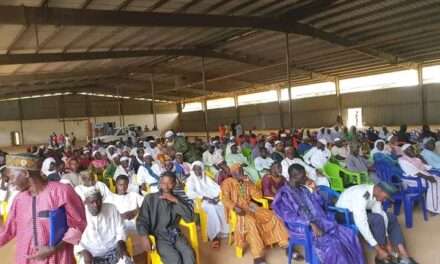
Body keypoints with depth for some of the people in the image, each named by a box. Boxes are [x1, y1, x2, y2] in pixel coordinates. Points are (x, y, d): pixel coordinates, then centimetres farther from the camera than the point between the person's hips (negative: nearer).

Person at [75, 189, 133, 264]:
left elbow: (120, 230, 6)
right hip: (92, 256, -1)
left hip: (113, 251, 1)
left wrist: (120, 244, -10)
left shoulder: (111, 209, -1)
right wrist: (84, 252, -16)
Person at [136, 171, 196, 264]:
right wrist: (145, 238, -17)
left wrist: (176, 201, -10)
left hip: (176, 234, 3)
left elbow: (190, 217, 0)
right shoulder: (150, 198, 3)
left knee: (189, 255, -25)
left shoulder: (178, 199, 11)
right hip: (159, 237, -2)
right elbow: (141, 220, 0)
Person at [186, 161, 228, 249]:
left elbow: (217, 187, 14)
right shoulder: (190, 180, 7)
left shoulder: (207, 178, 22)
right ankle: (214, 235, -28)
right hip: (200, 201, -4)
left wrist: (217, 196, -8)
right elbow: (190, 194, -9)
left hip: (213, 199, 4)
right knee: (211, 208, -35)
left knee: (222, 206, -28)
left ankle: (221, 232, -21)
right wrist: (205, 198, -18)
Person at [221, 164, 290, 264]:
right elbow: (225, 199, -11)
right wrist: (235, 207, -29)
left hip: (250, 207, 5)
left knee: (273, 216, -14)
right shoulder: (228, 183, 1)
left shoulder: (247, 183, 16)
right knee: (250, 222, -36)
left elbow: (258, 196, 7)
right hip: (238, 210, -5)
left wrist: (249, 184, -3)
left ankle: (286, 245, -8)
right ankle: (258, 256, -34)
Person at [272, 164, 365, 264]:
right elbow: (290, 217, -21)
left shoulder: (303, 188, 12)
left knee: (349, 234, -10)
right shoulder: (284, 194, -11)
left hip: (319, 220, 7)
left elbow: (319, 203, 17)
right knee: (331, 244, -29)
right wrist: (311, 224, -29)